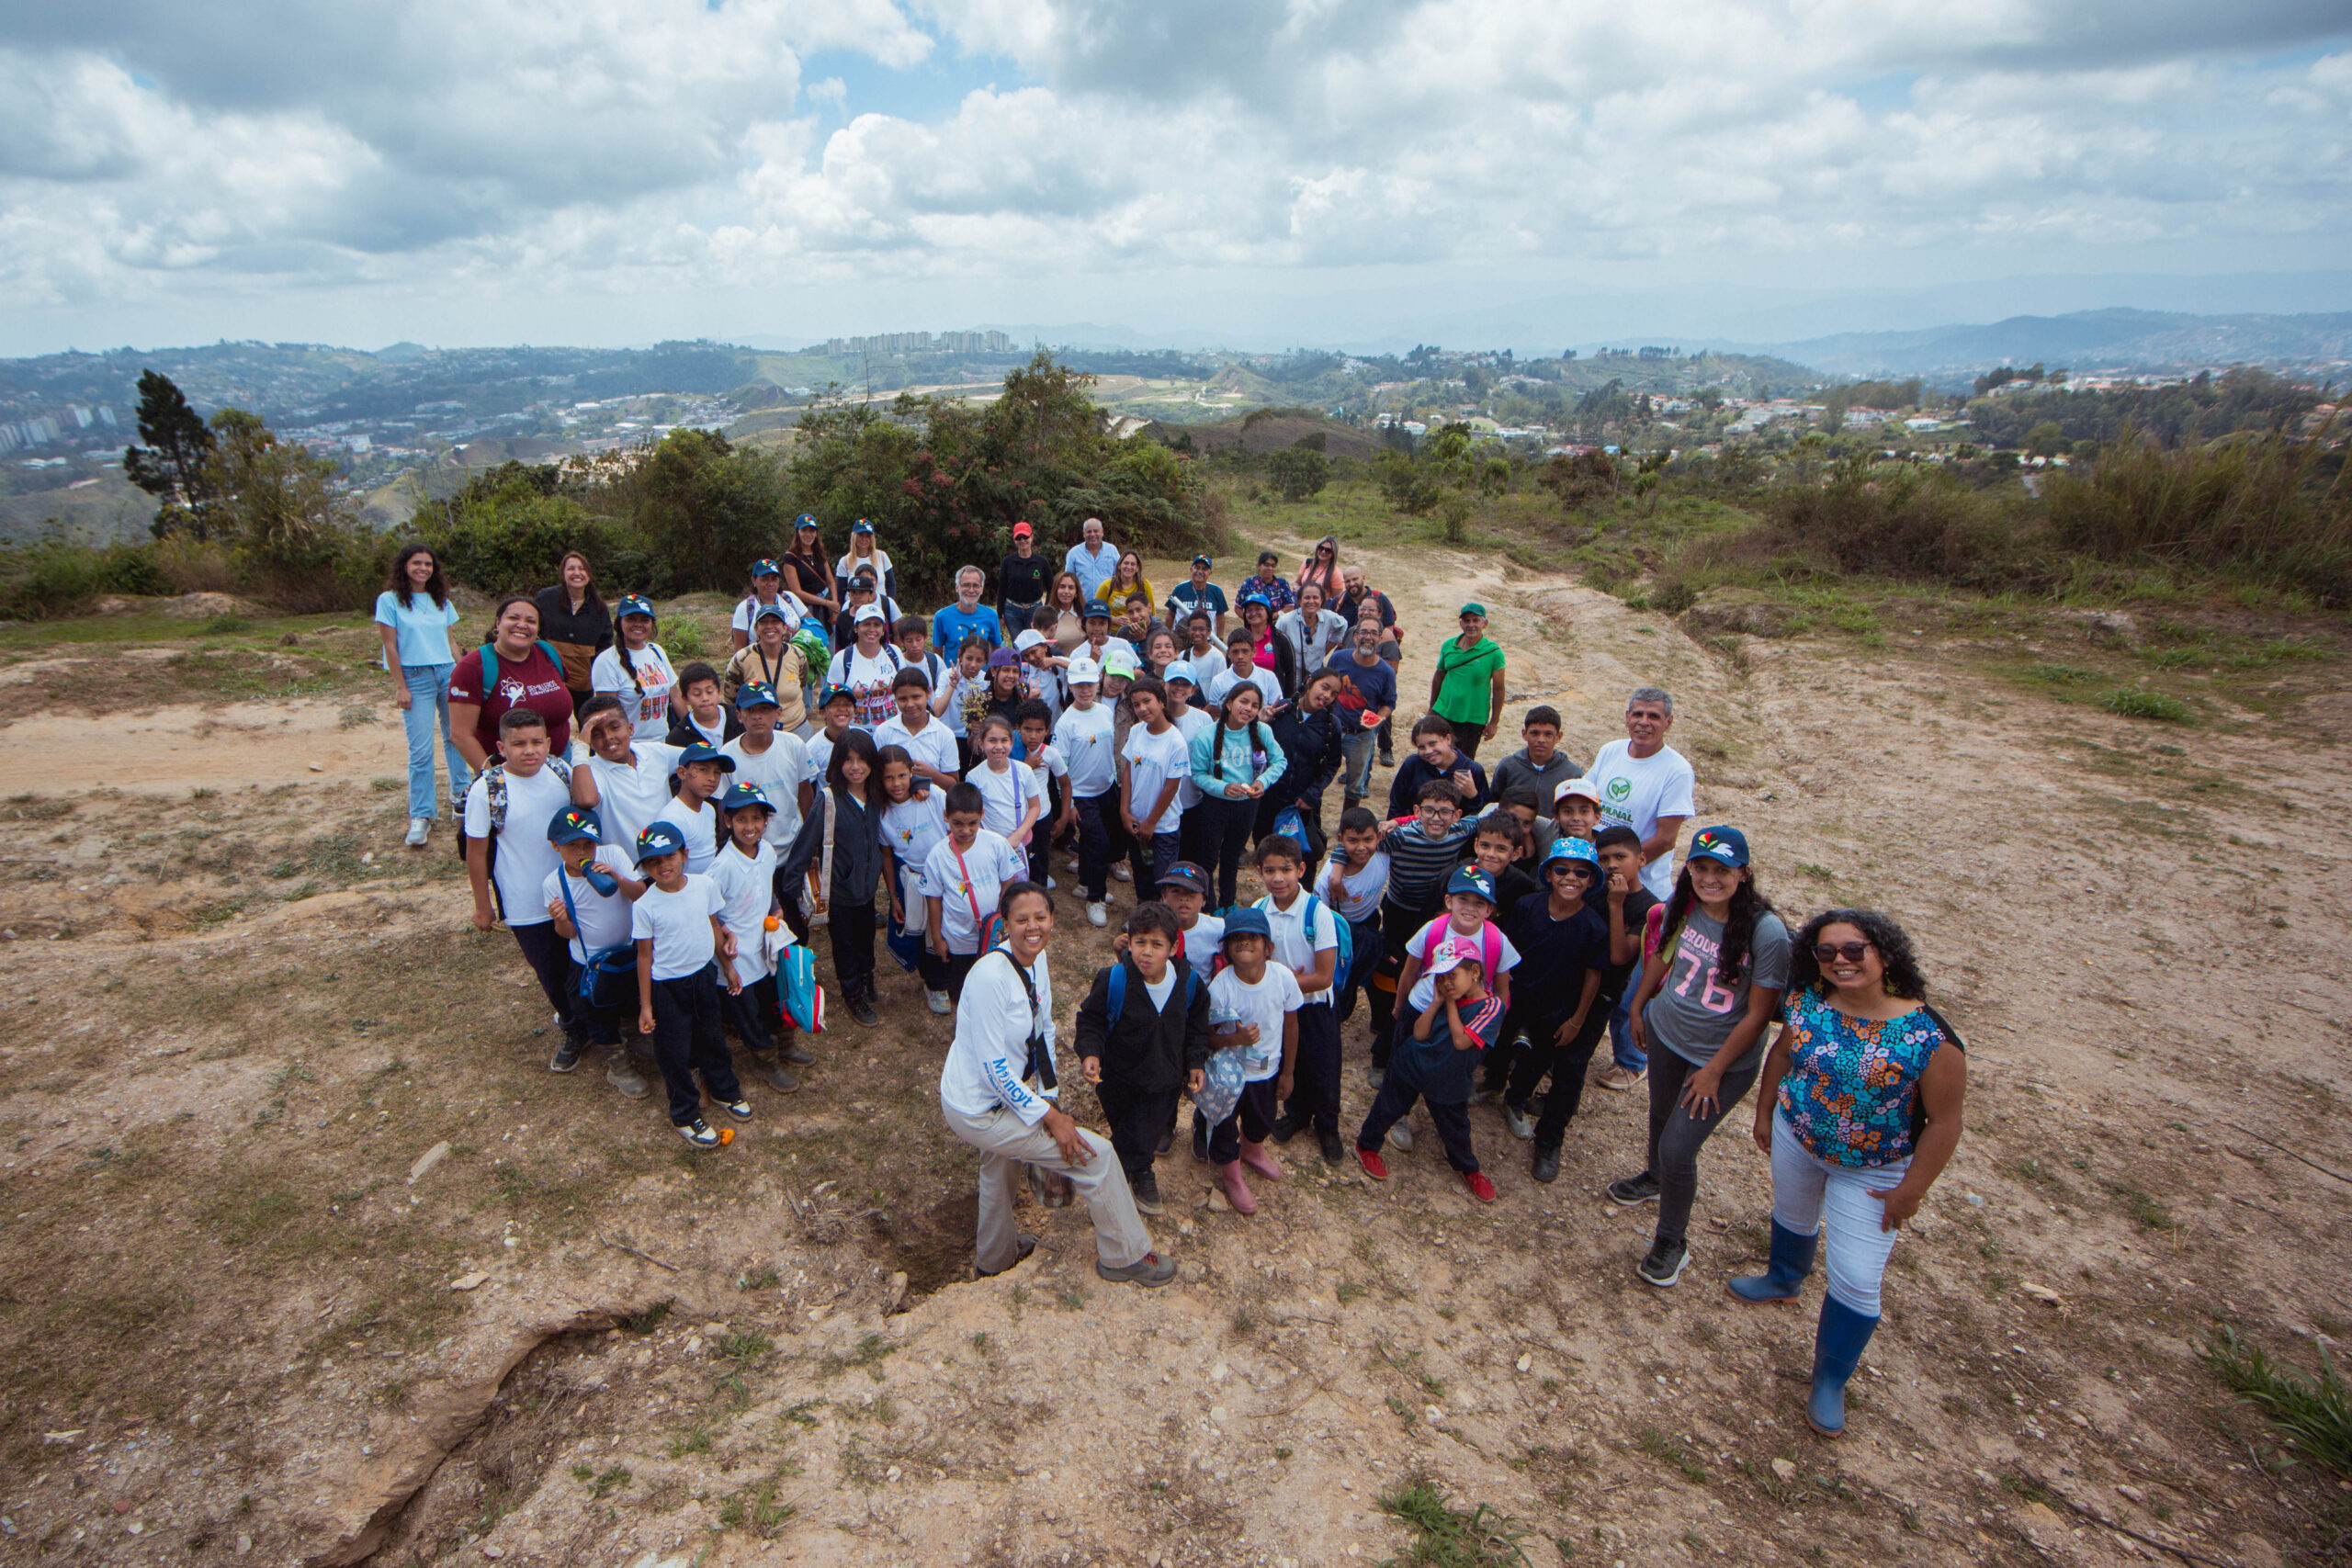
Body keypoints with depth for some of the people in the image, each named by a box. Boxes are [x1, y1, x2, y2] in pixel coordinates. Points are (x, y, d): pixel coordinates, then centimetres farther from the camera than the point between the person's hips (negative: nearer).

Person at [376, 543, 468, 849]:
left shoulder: (441, 601, 12)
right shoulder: (390, 600, -1)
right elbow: (390, 646, -4)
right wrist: (400, 687, -8)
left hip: (447, 672, 5)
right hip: (415, 677, -4)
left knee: (456, 737, 9)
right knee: (421, 749, -6)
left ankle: (460, 794, 28)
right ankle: (421, 816, 1)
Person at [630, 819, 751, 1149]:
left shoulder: (705, 885, -9)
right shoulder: (645, 905, -19)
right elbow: (645, 956, -12)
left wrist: (728, 966, 14)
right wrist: (645, 1006, -8)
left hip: (705, 975, 4)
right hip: (667, 986, -4)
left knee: (711, 1038, 23)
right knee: (675, 1052, 9)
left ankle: (724, 1089, 47)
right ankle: (685, 1115, 29)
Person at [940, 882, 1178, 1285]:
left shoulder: (1038, 961, -4)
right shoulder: (991, 977, -30)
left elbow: (1044, 1032, 5)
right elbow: (995, 1065, -28)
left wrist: (1049, 1100, 1)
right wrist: (1050, 1116, -22)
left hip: (1002, 1093, 9)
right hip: (977, 1111, -9)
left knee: (1001, 1160, 34)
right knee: (1096, 1154, -7)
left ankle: (993, 1258, 63)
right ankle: (1125, 1257, 14)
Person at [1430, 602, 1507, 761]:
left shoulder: (1493, 652, -10)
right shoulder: (1448, 646, 0)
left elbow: (1498, 689, -6)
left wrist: (1494, 723, -6)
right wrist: (1432, 708, 18)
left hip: (1474, 719, -3)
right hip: (1443, 713, 3)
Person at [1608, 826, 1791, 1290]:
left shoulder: (1767, 932, -26)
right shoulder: (1680, 907, -11)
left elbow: (1758, 1013, -19)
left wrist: (1714, 1071, -14)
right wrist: (1638, 1007, 16)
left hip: (1725, 1057, -5)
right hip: (1665, 1033, 5)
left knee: (1678, 1148, -4)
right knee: (1661, 1113, 26)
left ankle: (1672, 1239, 22)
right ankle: (1654, 1178, 58)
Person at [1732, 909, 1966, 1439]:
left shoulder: (1928, 1037, -27)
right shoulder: (1807, 1003, -15)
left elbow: (1943, 1122, -18)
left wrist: (1911, 1190, -14)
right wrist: (1764, 1112, 9)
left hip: (1872, 1172, -4)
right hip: (1795, 1137, 4)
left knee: (1856, 1281, -1)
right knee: (1792, 1216, 29)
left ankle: (1830, 1381, 21)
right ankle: (1784, 1281, 60)